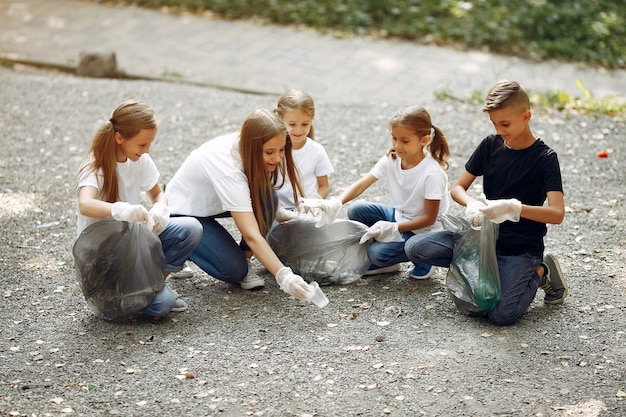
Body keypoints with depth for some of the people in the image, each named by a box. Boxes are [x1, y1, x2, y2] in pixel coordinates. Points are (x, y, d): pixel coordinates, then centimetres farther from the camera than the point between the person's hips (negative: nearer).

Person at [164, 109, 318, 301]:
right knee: (234, 270, -22)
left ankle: (245, 262, -6)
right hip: (183, 211, -7)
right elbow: (251, 235, -43)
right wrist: (283, 276, -49)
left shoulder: (242, 146, -17)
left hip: (211, 202, 7)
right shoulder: (228, 169, -39)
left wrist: (278, 212, -8)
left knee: (267, 198, -21)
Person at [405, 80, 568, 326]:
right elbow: (457, 188, 4)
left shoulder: (545, 158, -11)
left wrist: (513, 208, -36)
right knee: (415, 248, -13)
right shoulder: (490, 145, 3)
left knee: (502, 314, -26)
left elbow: (557, 214, -21)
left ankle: (539, 273, 4)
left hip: (522, 247, -5)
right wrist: (471, 204, -20)